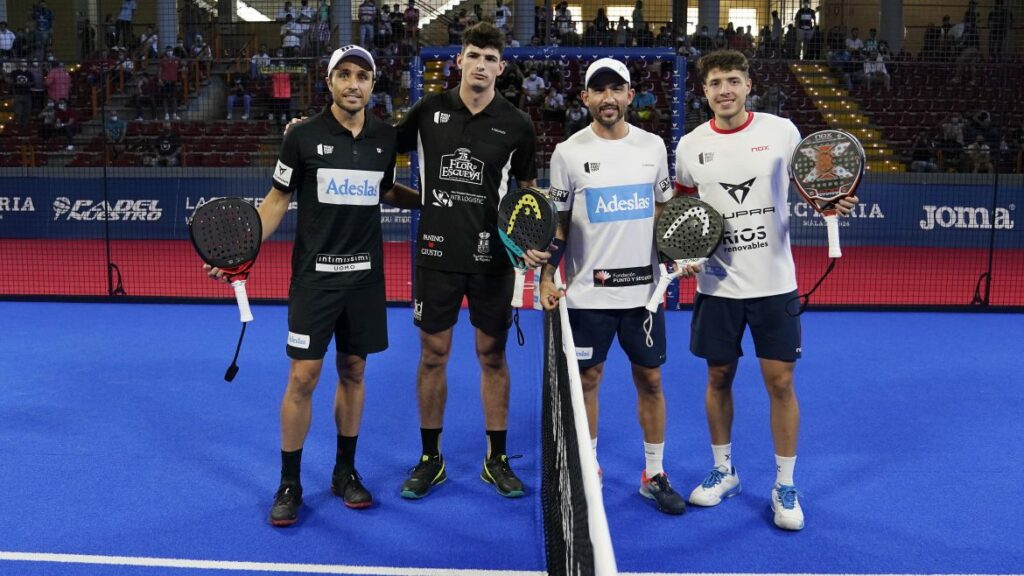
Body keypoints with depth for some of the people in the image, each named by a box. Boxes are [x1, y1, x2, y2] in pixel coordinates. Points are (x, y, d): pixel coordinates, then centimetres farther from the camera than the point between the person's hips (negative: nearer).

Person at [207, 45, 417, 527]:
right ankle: (289, 484, 13)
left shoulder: (386, 137, 4)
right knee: (303, 377, -3)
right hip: (315, 275, -3)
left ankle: (345, 472, 26)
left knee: (353, 372, 11)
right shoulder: (303, 136, -6)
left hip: (366, 275, 3)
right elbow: (278, 199, 0)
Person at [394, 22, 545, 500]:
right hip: (437, 252, 1)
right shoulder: (428, 110, 1)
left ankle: (496, 460, 22)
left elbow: (528, 190, 8)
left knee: (492, 355, 8)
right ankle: (430, 459, 22)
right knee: (433, 354, 7)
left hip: (491, 257, 0)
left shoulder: (516, 124, -1)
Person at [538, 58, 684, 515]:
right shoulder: (569, 153, -3)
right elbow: (558, 222, 1)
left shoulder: (653, 146, 4)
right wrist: (546, 277, -7)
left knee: (650, 378, 8)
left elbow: (664, 212, 14)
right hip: (587, 292, -2)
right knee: (587, 379, 7)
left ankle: (655, 475, 23)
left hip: (644, 289, 2)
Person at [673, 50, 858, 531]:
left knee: (780, 382, 2)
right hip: (717, 284, 2)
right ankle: (723, 472, 30)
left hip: (773, 281, -1)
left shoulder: (781, 130, -3)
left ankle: (785, 487, 17)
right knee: (718, 378, 11)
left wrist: (833, 203, -11)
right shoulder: (690, 146, 1)